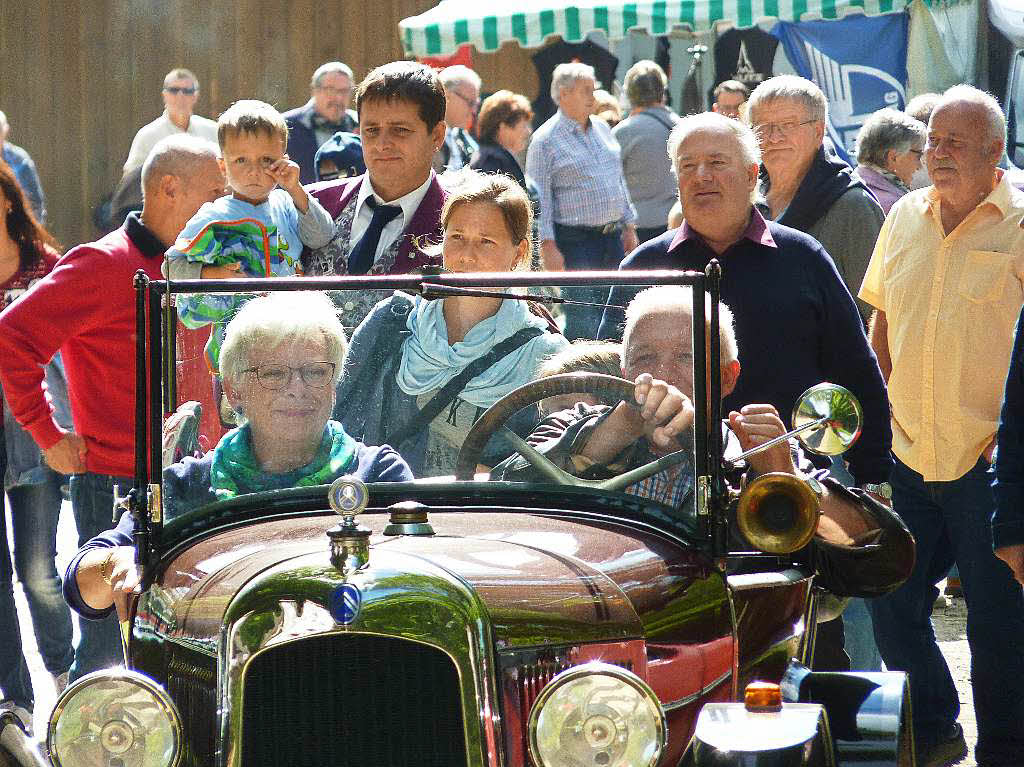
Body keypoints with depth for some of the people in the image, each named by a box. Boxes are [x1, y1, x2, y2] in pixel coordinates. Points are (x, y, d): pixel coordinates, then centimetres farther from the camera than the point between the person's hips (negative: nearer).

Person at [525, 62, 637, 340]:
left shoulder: (602, 129, 14)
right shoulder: (545, 139, -7)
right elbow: (539, 197, -9)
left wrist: (629, 227, 18)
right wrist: (548, 246, -14)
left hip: (613, 236, 7)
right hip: (575, 241, -7)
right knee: (583, 325, -9)